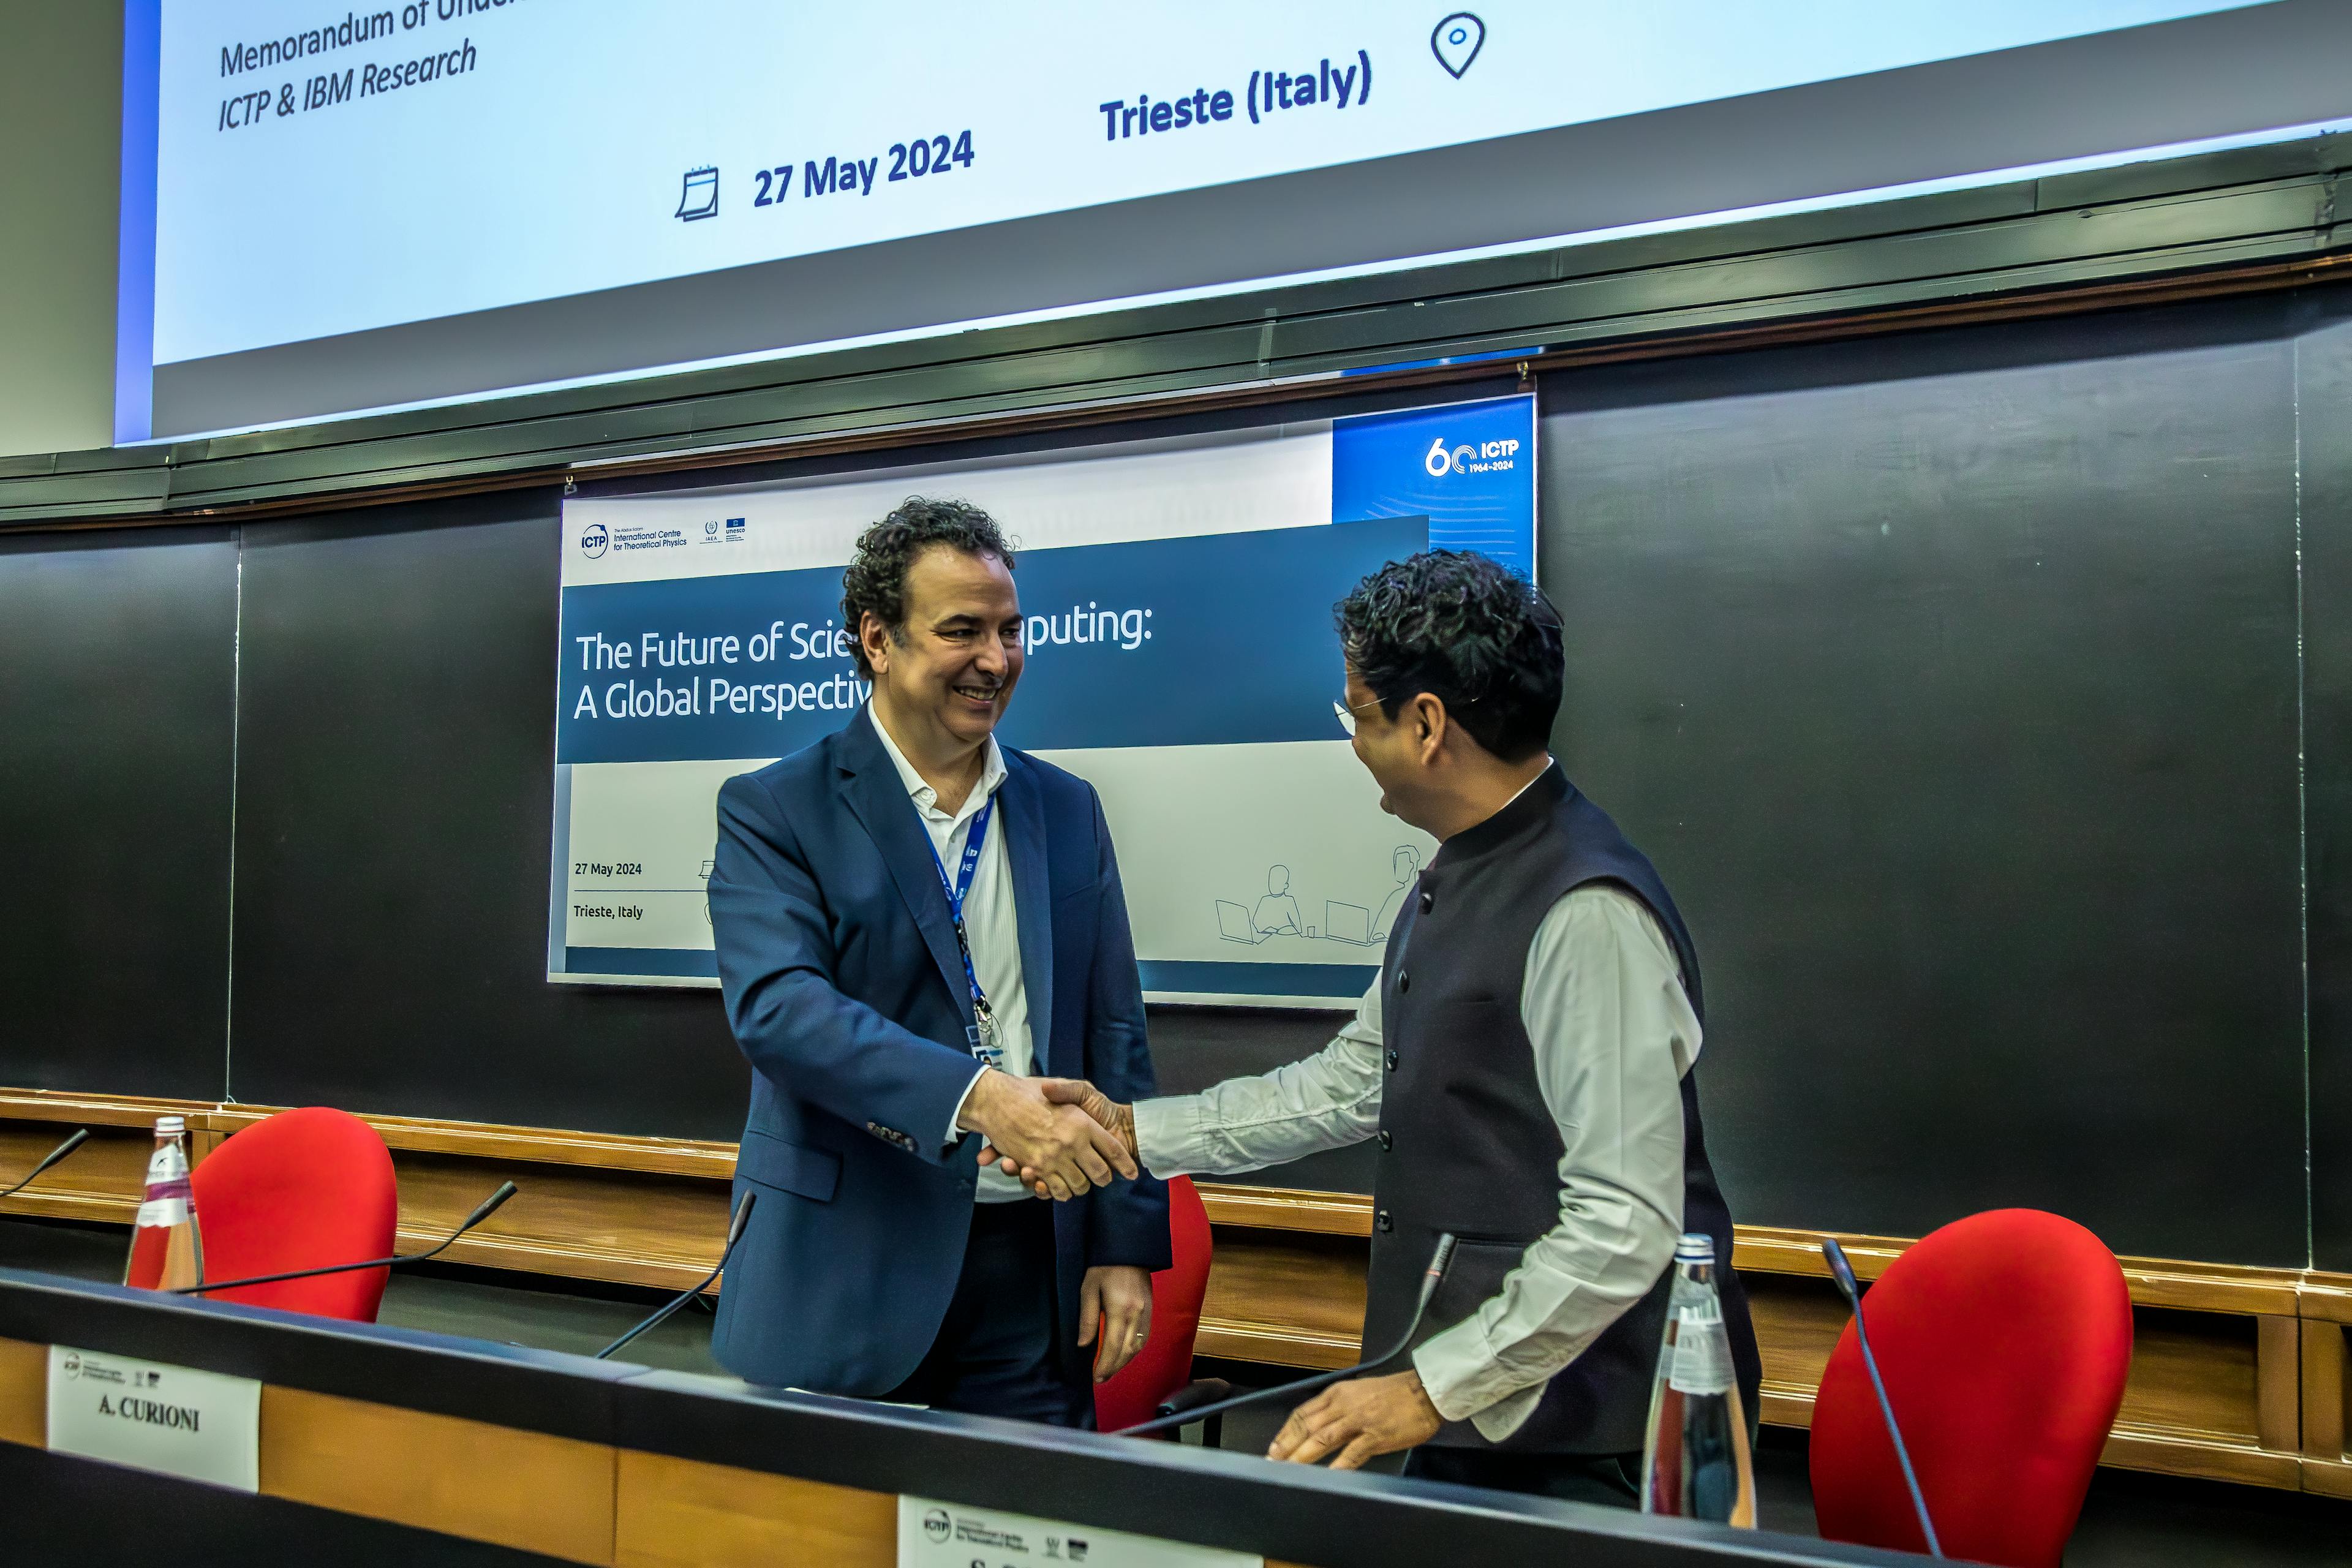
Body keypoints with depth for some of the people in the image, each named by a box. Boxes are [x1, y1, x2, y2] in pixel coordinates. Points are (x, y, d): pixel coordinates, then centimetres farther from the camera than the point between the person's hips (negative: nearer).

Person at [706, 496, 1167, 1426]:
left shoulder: (1067, 811, 9)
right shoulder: (775, 811, -3)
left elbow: (1114, 1037, 10)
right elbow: (777, 1006, -19)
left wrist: (1126, 1243, 4)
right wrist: (978, 1095, -30)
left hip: (1030, 1265, 3)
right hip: (843, 1269, -3)